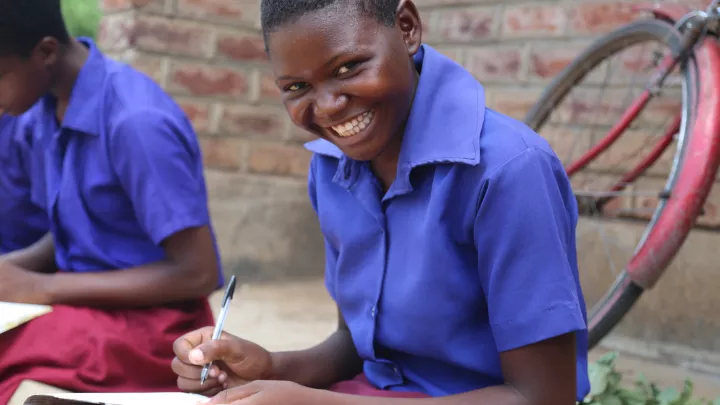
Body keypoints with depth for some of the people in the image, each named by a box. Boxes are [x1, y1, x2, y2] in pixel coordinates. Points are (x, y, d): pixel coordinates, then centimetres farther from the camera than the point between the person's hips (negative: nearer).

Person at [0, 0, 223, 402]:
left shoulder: (136, 121, -22)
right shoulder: (48, 110, 2)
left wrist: (44, 288, -17)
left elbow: (197, 273, -20)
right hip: (81, 300, 8)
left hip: (147, 318, -8)